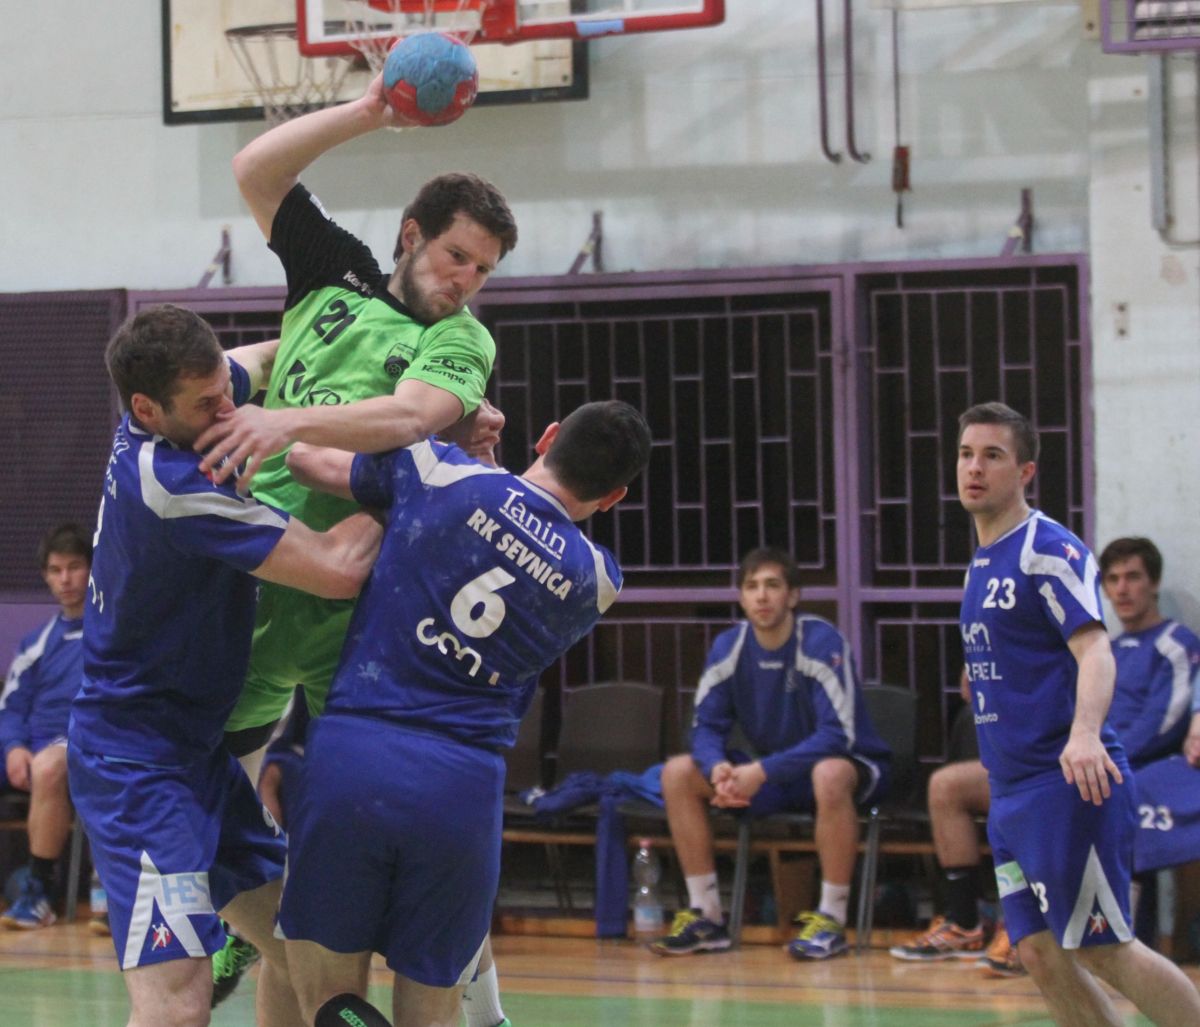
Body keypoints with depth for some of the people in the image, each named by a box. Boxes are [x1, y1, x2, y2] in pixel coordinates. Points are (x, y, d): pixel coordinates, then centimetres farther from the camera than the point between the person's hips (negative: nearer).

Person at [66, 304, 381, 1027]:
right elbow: (337, 570, -29)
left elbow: (269, 356, 19)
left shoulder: (184, 398, -1)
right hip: (137, 758, -10)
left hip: (196, 746, 10)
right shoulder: (169, 481, -27)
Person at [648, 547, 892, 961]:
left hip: (850, 767, -6)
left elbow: (837, 736, -27)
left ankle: (831, 920, -30)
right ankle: (706, 916, -8)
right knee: (678, 773, -10)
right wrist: (719, 768, -26)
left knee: (830, 774, -41)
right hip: (774, 776, 6)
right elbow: (706, 727, -2)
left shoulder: (822, 642, -21)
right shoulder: (729, 647, -4)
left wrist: (762, 772, -34)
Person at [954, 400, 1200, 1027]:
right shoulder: (981, 565, 17)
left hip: (1068, 786, -8)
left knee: (1101, 949, -8)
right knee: (1042, 955, 3)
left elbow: (1095, 651, -21)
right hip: (1012, 792, 8)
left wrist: (1085, 733, -38)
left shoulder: (1049, 551, -10)